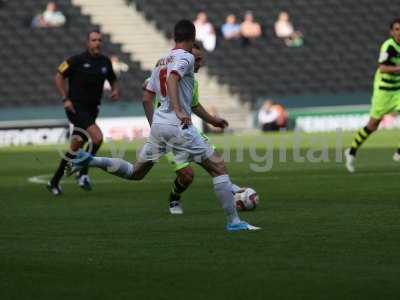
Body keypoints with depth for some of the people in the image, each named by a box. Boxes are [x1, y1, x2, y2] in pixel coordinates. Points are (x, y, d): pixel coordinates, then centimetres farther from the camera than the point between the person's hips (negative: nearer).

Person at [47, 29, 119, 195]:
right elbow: (59, 77, -2)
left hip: (91, 110, 6)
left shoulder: (105, 62, 7)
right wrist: (65, 98, -10)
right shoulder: (77, 60, -8)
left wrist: (115, 91, 1)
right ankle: (83, 174, -7)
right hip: (76, 108, -6)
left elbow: (112, 80, 23)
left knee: (76, 147, 10)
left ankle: (55, 182, 22)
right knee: (97, 138, -23)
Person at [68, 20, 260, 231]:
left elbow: (146, 98, 21)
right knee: (218, 167, 0)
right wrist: (178, 111, -36)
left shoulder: (161, 61, 18)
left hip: (158, 124, 8)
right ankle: (233, 221, -2)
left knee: (135, 172, 19)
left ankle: (89, 160, 3)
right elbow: (172, 78, -25)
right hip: (178, 126, -7)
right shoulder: (186, 57, -5)